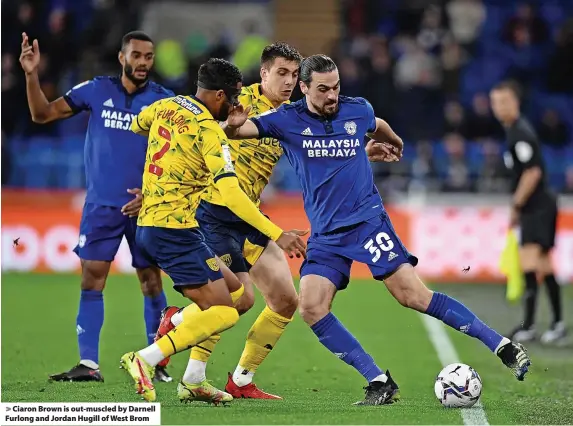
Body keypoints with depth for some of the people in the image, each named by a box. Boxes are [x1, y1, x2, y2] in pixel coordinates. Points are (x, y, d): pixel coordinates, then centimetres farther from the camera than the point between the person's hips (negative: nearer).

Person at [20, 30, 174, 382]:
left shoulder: (165, 100, -2)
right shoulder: (96, 90, 0)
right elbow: (43, 114, 3)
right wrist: (32, 76, -11)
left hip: (144, 206, -1)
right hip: (101, 205, 1)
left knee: (151, 280, 1)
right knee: (92, 279, -4)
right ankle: (88, 364, -2)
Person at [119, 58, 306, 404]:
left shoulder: (165, 107, 8)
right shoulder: (210, 132, -15)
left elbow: (135, 126, 31)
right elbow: (231, 194, -24)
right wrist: (277, 235, -24)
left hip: (148, 226, 9)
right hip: (175, 230, -9)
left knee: (236, 292, 15)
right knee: (224, 312, -10)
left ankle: (192, 382, 10)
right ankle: (145, 360, -15)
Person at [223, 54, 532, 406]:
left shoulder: (357, 110, 2)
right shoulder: (287, 120, -2)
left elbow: (377, 125, 26)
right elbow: (237, 131, -9)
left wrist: (395, 144, 45)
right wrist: (233, 124, -33)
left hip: (367, 220, -2)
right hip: (325, 235, 2)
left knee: (414, 295, -12)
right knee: (311, 308, -16)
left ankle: (504, 347, -8)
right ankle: (379, 383, -9)